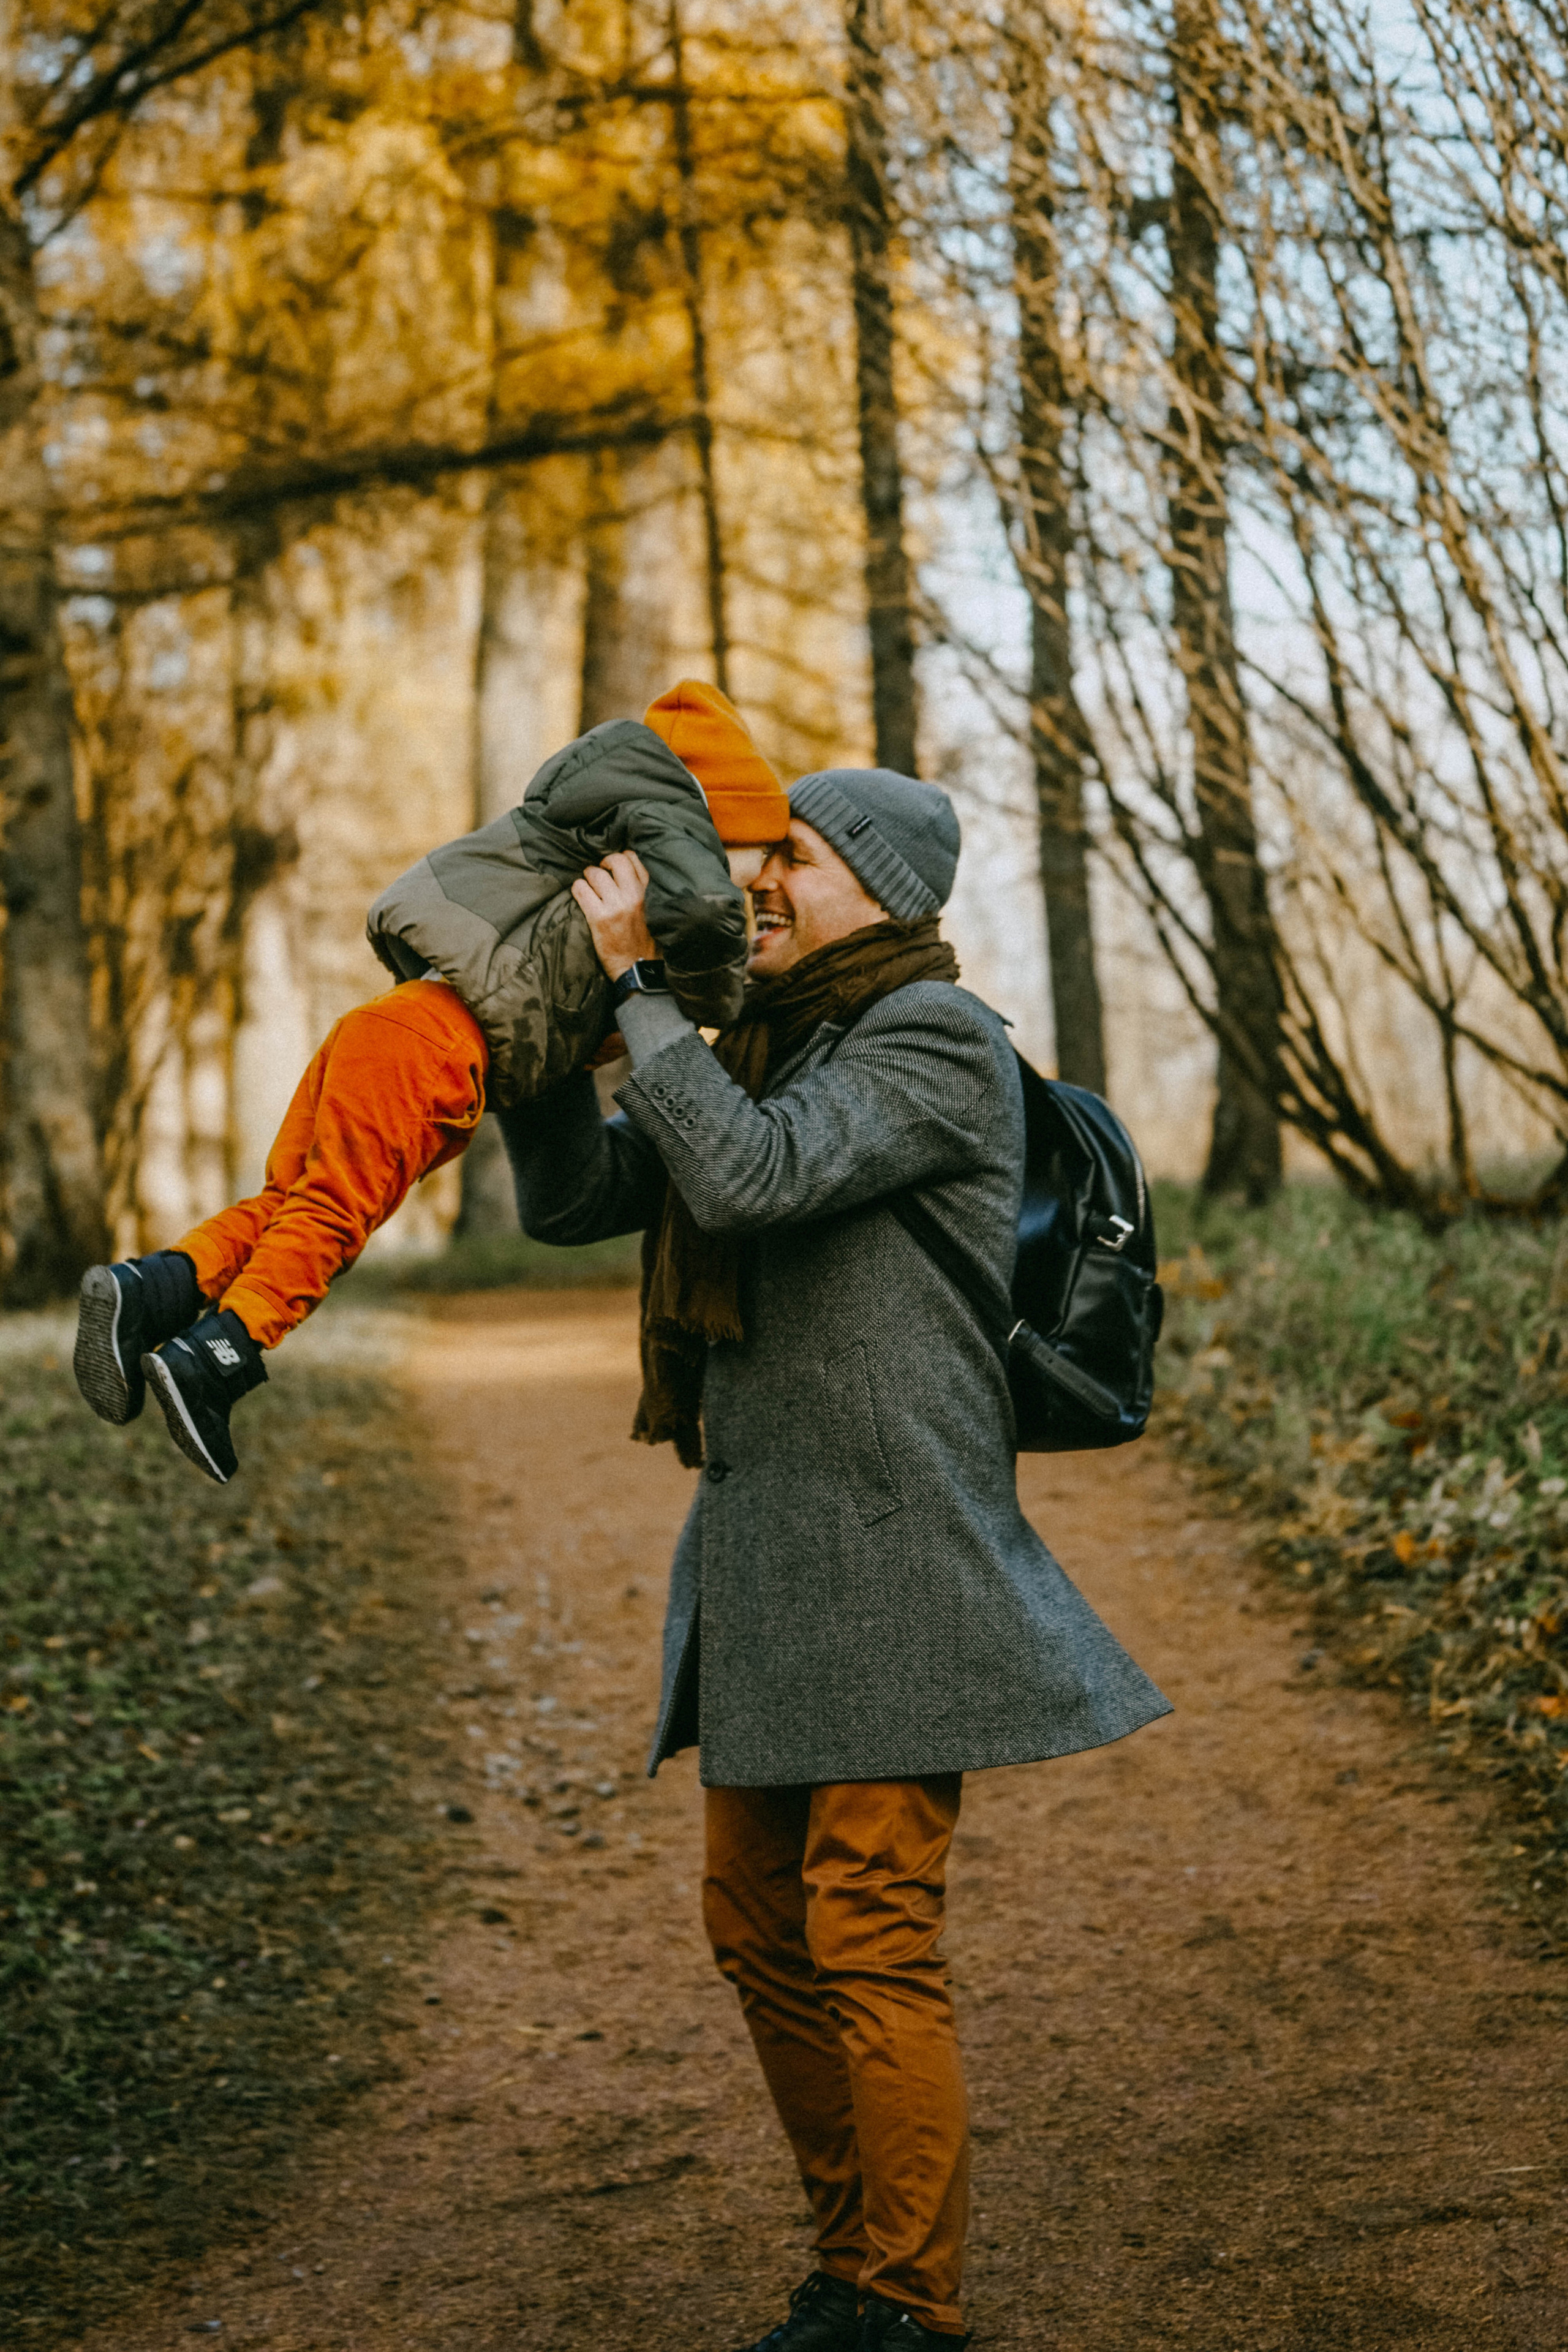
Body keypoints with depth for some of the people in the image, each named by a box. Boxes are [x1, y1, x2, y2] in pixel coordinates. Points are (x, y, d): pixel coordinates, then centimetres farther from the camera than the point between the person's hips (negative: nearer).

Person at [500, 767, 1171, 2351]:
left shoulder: (936, 1038, -8)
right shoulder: (764, 1050, 17)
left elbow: (748, 1177, -22)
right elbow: (569, 1200, 15)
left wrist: (638, 985, -15)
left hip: (888, 1551, -9)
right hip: (763, 1562, 9)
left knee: (871, 1937, -6)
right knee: (759, 1928, 13)